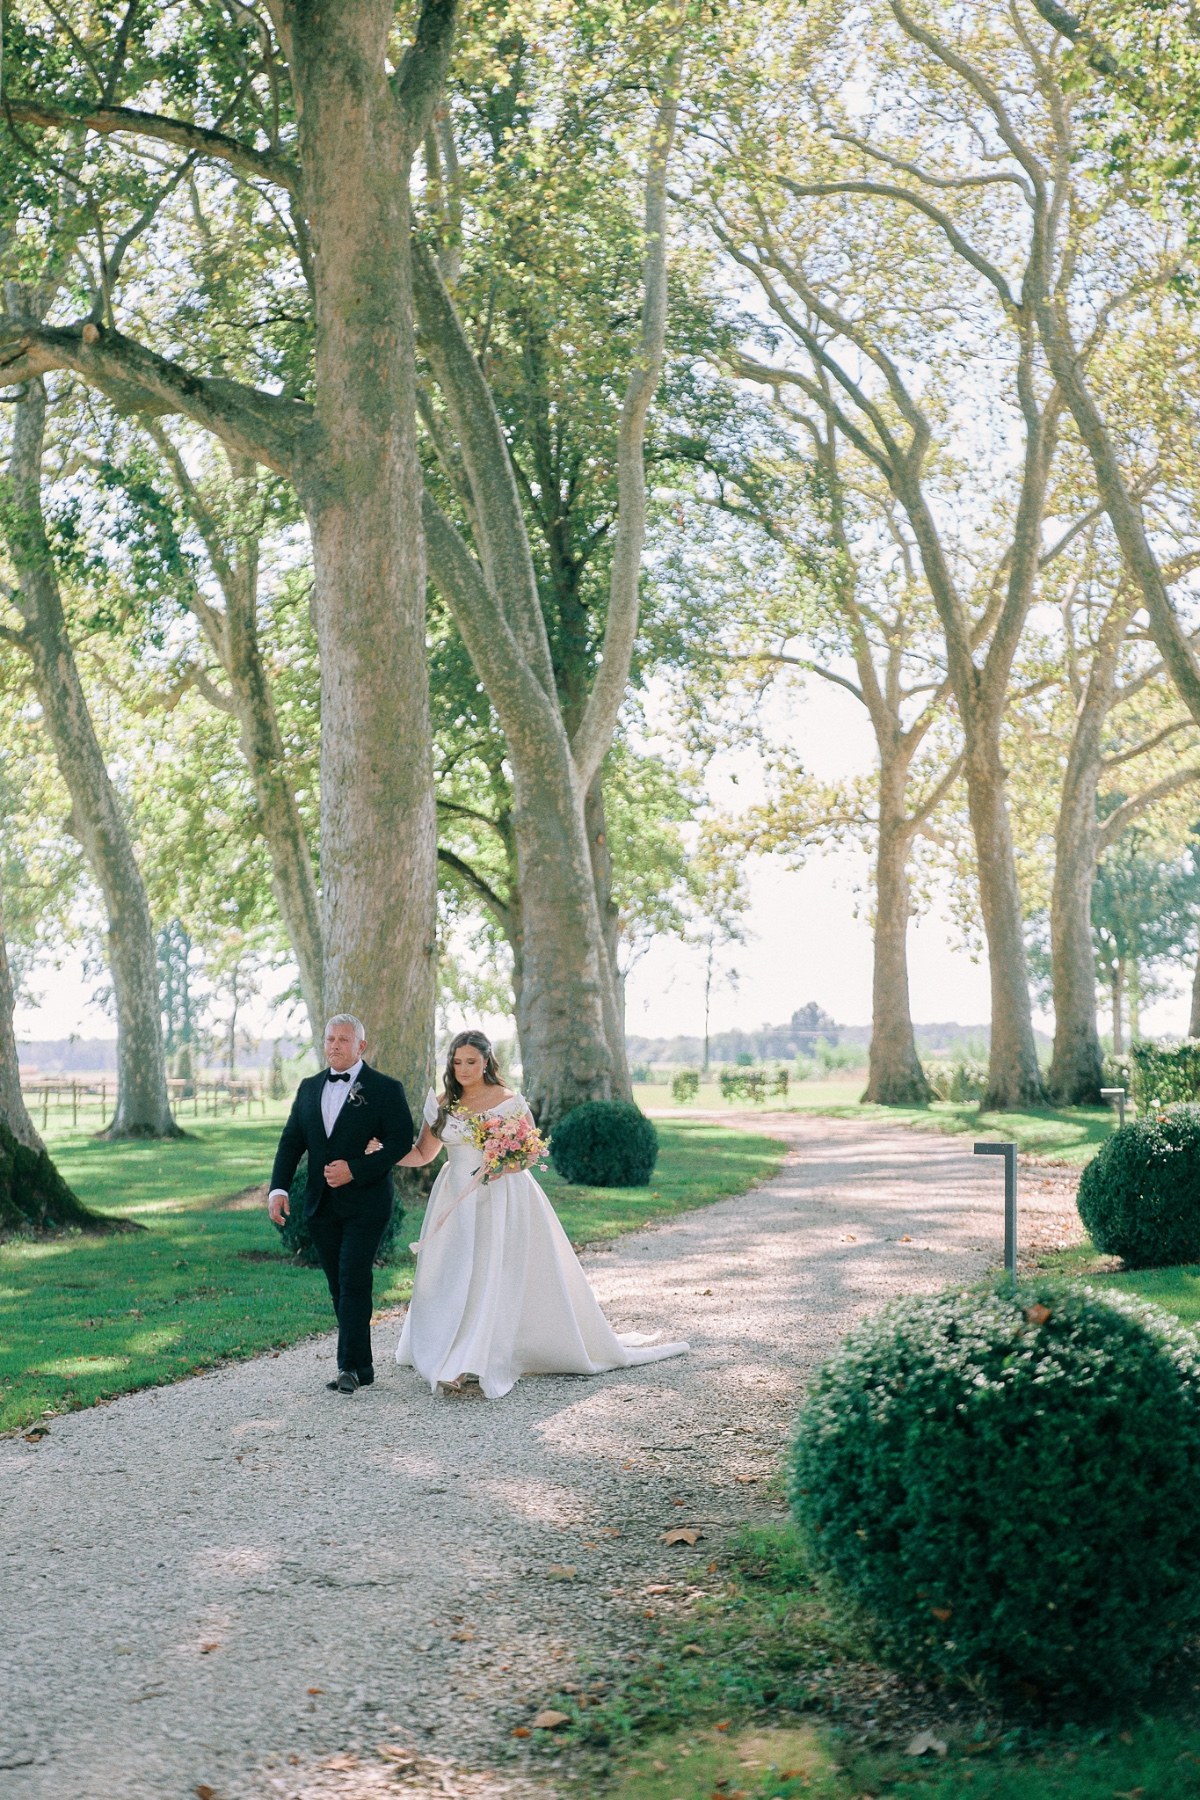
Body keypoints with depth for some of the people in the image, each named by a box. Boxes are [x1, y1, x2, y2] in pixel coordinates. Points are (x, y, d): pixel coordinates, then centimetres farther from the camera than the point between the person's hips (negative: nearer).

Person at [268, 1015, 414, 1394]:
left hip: (365, 1203, -6)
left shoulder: (385, 1089, -3)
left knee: (354, 1282, -12)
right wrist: (278, 1189, -3)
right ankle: (362, 1368, 15)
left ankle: (349, 1366, -8)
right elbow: (291, 1141, 11)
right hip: (321, 1205, 6)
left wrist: (355, 1170, -18)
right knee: (339, 1288, 8)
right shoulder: (309, 1088, 13)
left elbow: (402, 1140, -11)